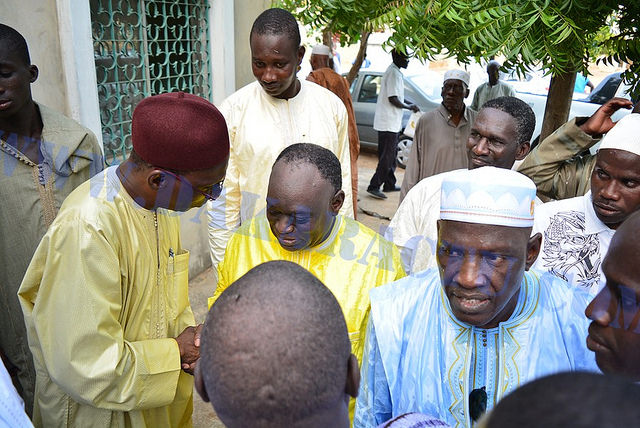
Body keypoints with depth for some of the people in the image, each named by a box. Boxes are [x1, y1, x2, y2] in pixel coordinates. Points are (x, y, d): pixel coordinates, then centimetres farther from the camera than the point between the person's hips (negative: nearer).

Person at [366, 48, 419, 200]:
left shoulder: (394, 71, 16)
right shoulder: (394, 73, -16)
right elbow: (393, 99, -22)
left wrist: (410, 104, 15)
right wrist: (410, 107, -9)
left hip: (391, 122, 11)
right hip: (389, 123, -11)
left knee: (390, 154, 15)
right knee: (387, 156, -9)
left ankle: (389, 184, 23)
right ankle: (374, 186, -7)